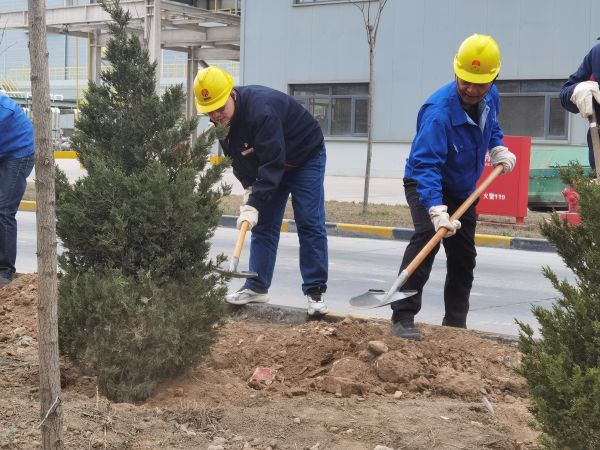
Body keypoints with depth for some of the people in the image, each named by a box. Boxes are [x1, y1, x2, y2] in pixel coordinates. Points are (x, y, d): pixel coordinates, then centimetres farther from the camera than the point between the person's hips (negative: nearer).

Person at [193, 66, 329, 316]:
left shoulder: (261, 110, -38)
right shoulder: (223, 120, -12)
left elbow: (273, 163, -40)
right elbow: (237, 156, 2)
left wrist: (254, 203, -41)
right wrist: (249, 187, -11)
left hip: (305, 158, -7)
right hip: (267, 162, 7)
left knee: (310, 224, -10)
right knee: (263, 225, 5)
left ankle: (315, 291, -7)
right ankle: (257, 287, 10)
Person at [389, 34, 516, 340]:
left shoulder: (490, 97, -9)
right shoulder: (439, 111, -34)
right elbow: (426, 165, -41)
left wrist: (498, 149, -1)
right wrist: (437, 210, -52)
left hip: (462, 189, 8)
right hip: (425, 184, -7)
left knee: (463, 257, 12)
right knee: (427, 235, -31)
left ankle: (455, 324, 26)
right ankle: (402, 318, -32)